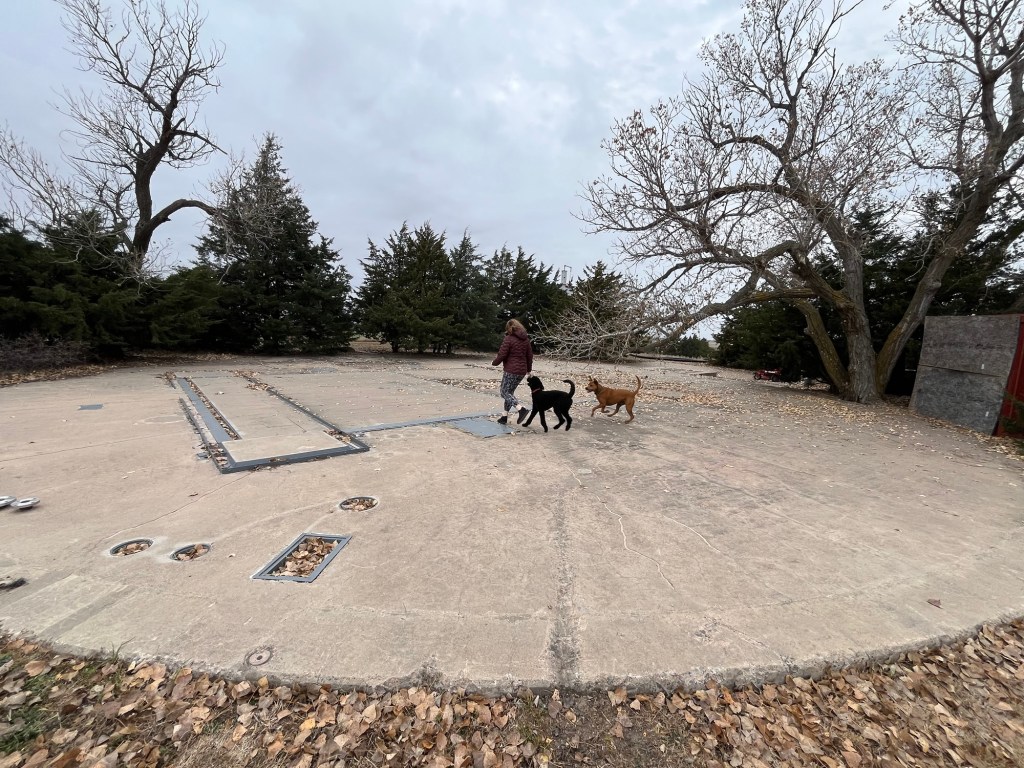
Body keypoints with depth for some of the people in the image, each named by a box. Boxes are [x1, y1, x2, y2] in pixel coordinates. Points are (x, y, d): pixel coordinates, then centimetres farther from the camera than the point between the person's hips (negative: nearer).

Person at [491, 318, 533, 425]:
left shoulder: (509, 339, -10)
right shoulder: (526, 339, 11)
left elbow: (502, 355, -13)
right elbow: (530, 355, 16)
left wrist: (494, 363, 6)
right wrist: (529, 370, 26)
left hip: (510, 371, -8)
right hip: (522, 371, 8)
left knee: (504, 392, -1)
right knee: (510, 392, 17)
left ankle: (522, 408, -22)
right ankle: (505, 416, 19)